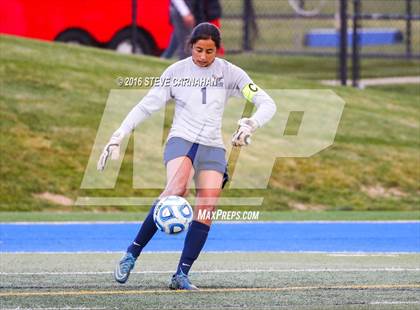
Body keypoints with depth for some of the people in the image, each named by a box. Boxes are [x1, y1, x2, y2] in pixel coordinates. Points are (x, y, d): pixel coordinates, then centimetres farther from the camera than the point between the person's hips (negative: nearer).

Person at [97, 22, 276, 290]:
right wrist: (118, 137, -5)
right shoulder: (176, 72, 2)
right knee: (178, 189, -32)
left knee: (206, 211, -15)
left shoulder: (230, 73, 4)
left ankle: (182, 275, -10)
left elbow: (267, 104, -1)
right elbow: (145, 107, 3)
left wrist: (251, 125, -21)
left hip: (213, 148, 3)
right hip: (181, 140, -3)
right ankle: (132, 255, -31)